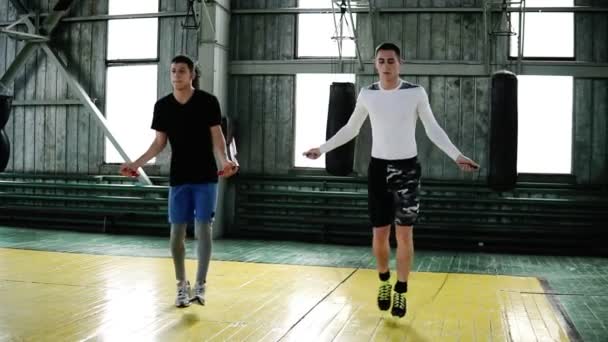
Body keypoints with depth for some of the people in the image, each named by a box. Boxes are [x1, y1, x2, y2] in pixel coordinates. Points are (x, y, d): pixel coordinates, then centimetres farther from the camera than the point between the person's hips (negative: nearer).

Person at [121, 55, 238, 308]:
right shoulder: (162, 106, 1)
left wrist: (224, 161, -23)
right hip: (178, 179, 3)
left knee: (203, 230, -5)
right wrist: (137, 164, -1)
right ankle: (182, 285, 19)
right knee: (177, 233, 3)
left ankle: (200, 285, 3)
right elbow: (159, 143, 9)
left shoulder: (208, 102, -7)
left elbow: (217, 137, -5)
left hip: (206, 178, -2)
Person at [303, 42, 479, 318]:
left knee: (404, 234, 1)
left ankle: (401, 291, 15)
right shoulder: (367, 94, 1)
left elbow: (433, 130, 0)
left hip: (407, 168, -1)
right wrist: (323, 149, 11)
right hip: (379, 168, 2)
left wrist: (457, 156, -9)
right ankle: (384, 280, 30)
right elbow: (351, 129, 13)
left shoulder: (416, 93, -5)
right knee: (380, 233, 5)